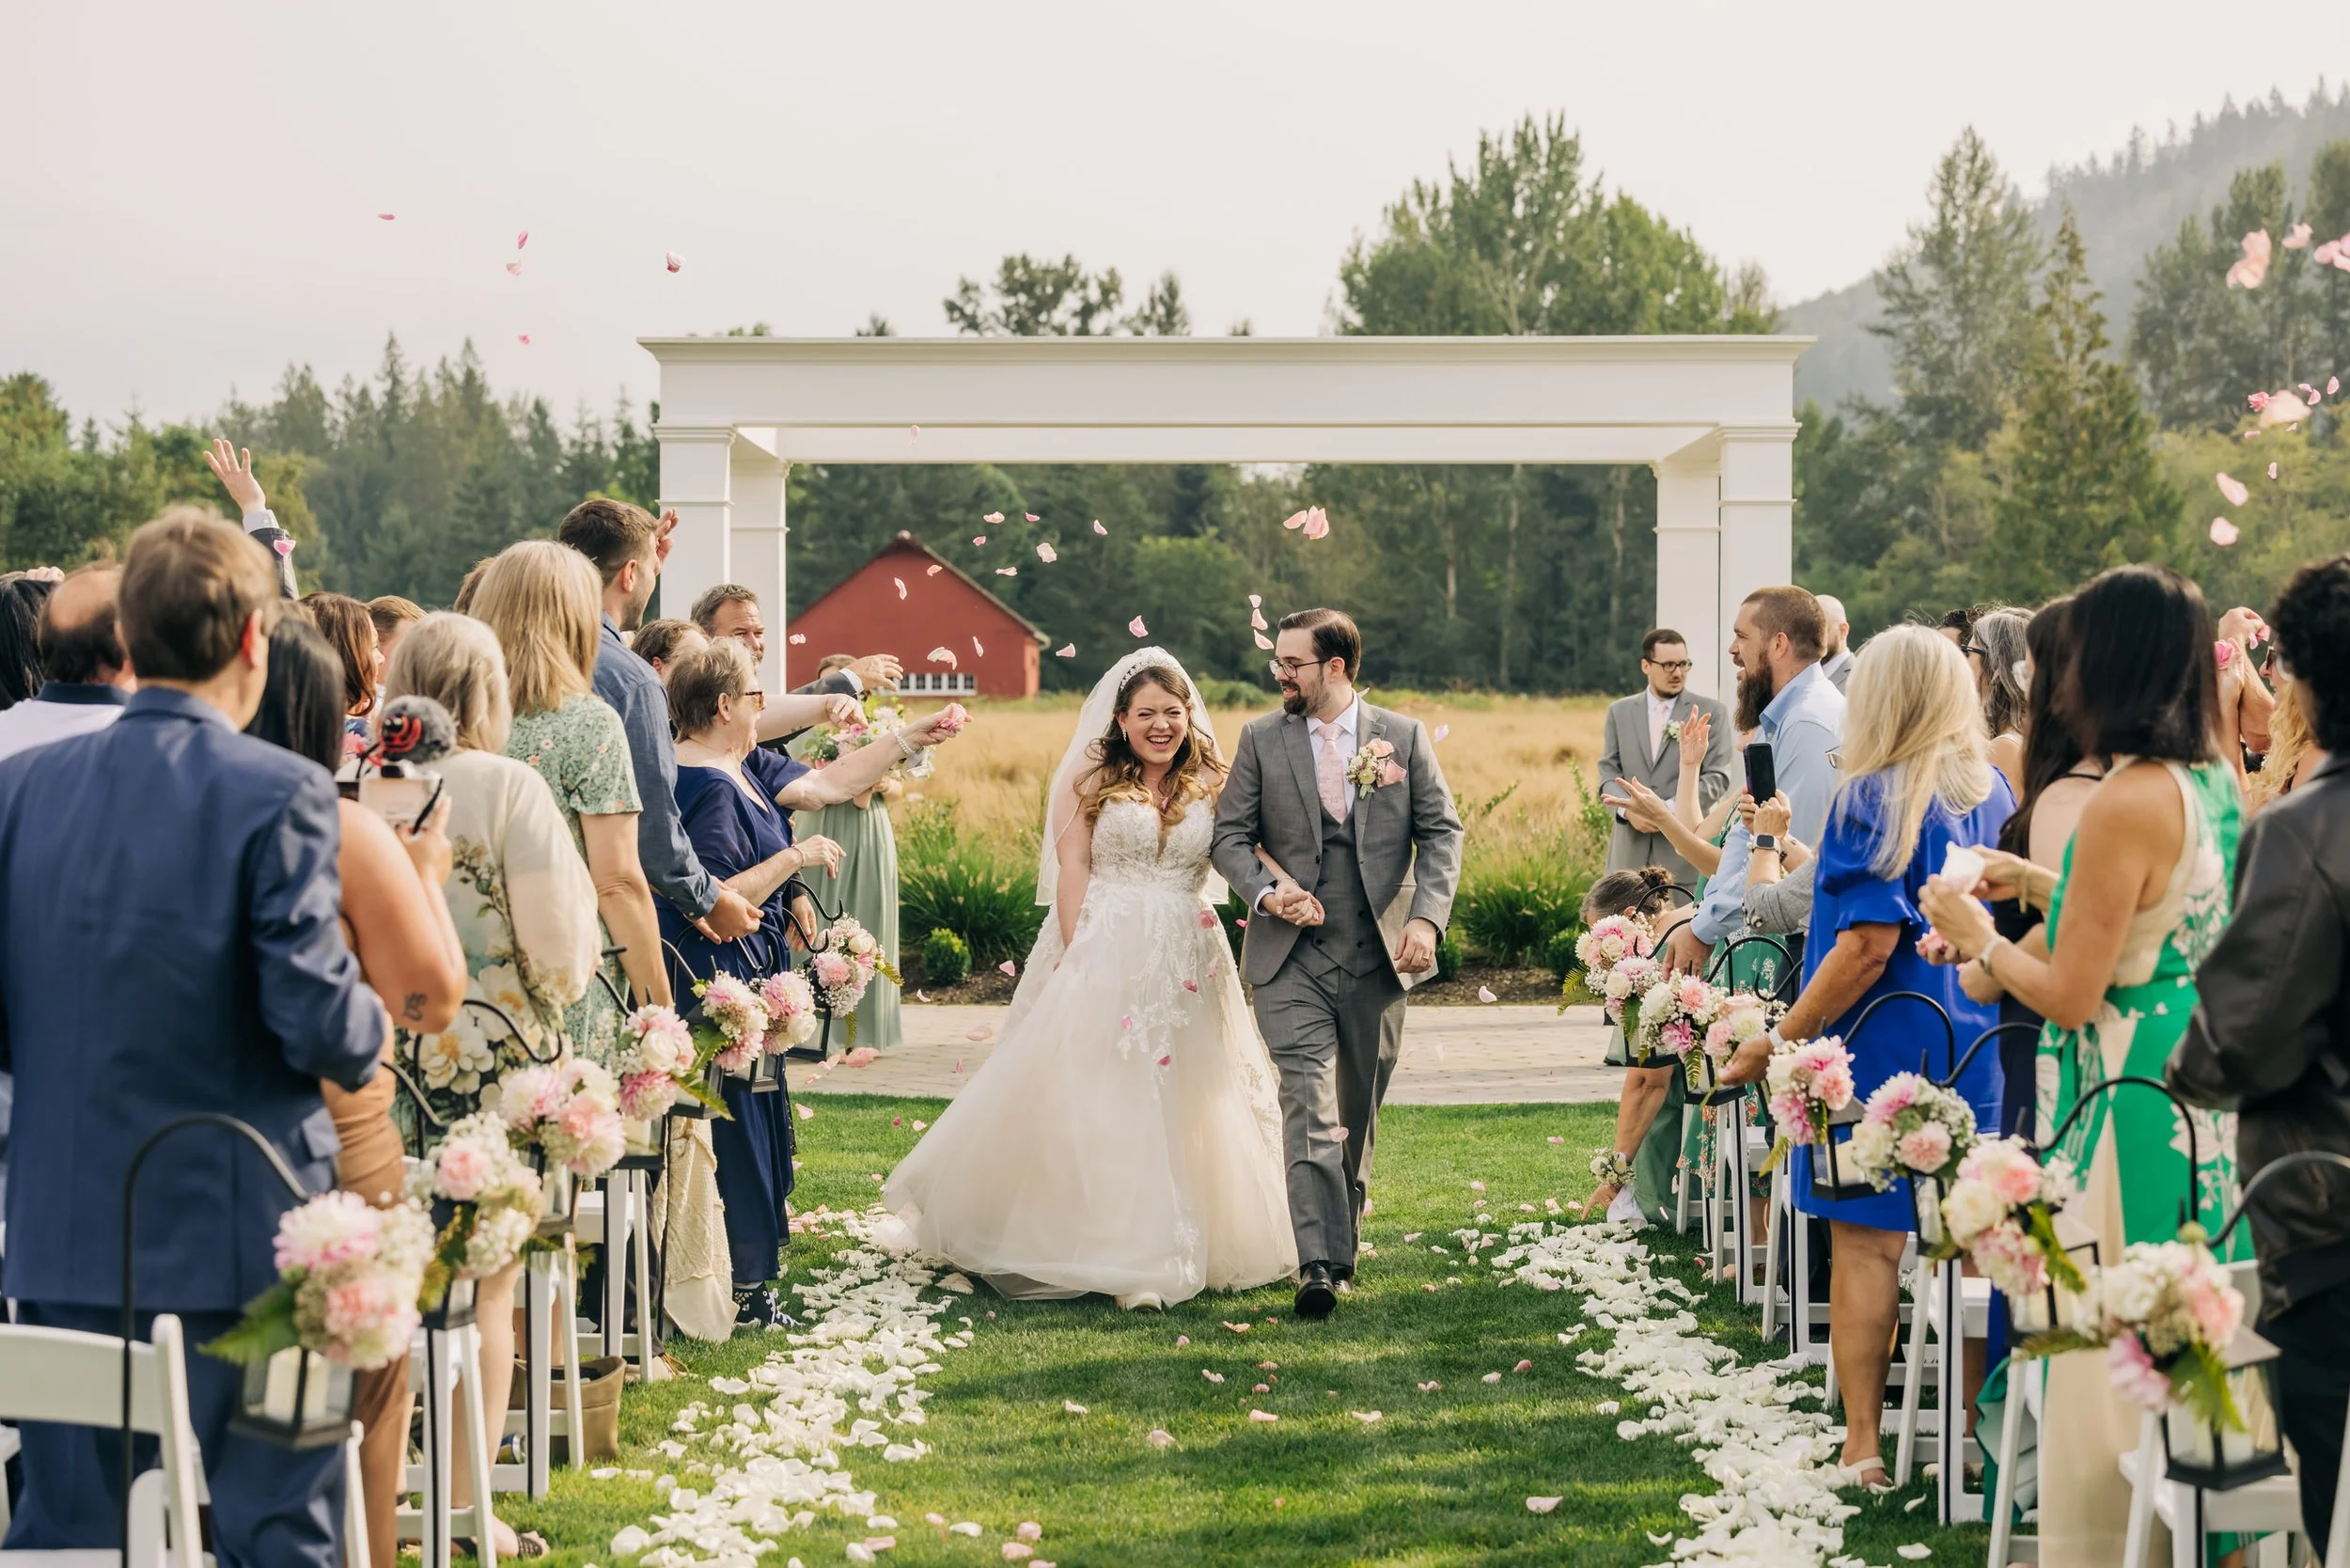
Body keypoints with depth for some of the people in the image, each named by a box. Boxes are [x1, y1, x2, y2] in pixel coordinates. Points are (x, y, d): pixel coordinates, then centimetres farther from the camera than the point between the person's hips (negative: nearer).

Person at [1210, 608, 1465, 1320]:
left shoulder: (1404, 737, 4)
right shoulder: (1261, 739, 5)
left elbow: (1441, 832, 4)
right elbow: (1230, 834, 5)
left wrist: (1428, 918, -9)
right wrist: (1266, 891, -14)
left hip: (1378, 954, 1)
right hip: (1291, 954, -1)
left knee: (1359, 1109, 12)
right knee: (1309, 1102, -14)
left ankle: (1344, 1233, 29)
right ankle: (1318, 1264, -21)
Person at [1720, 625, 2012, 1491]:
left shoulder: (1874, 798, -13)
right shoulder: (1994, 794, 7)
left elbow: (1869, 942, -19)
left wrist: (1780, 1039, -15)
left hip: (1885, 1046, -6)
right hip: (1977, 1052, 6)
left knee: (1864, 1243, 1)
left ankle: (1864, 1445, 2)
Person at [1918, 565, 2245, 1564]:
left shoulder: (2123, 805, -20)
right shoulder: (2215, 783, 6)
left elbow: (2069, 995, -18)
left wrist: (1979, 941, -2)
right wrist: (2040, 884, 20)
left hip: (2131, 1108, -9)